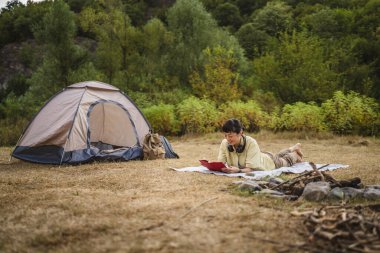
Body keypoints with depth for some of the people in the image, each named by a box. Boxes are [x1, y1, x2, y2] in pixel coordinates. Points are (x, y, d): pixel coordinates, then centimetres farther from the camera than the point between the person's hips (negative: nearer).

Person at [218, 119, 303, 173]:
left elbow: (252, 169, -45)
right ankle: (295, 148, 64)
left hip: (269, 161, -5)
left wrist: (238, 171, -63)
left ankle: (295, 153, 61)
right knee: (277, 156, 35)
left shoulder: (251, 143, -44)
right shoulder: (224, 143, -31)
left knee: (286, 161, 28)